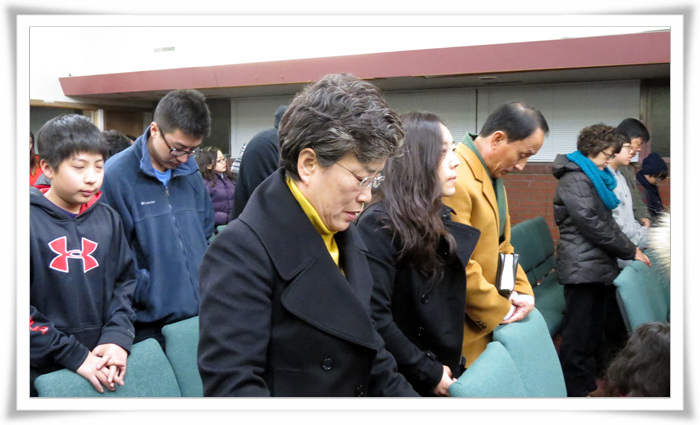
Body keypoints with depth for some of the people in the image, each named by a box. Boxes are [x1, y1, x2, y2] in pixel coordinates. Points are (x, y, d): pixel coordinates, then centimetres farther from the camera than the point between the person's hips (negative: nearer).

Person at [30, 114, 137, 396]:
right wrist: (73, 355, -18)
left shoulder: (108, 219, 5)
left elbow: (125, 281, 8)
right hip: (41, 374, -4)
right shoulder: (29, 221, -11)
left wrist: (117, 338, -9)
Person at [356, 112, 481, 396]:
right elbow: (374, 318, -24)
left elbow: (446, 307, 9)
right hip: (403, 383, -7)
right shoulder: (378, 226, -18)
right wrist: (427, 374, -18)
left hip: (444, 377, 7)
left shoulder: (441, 219, 7)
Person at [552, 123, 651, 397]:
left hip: (601, 266, 10)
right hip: (582, 268, -10)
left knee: (612, 327, 18)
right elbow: (593, 224, -18)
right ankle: (574, 391, 5)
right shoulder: (574, 179, -13)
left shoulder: (596, 176, 18)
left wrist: (628, 246, 6)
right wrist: (630, 251, -11)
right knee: (582, 334, -4)